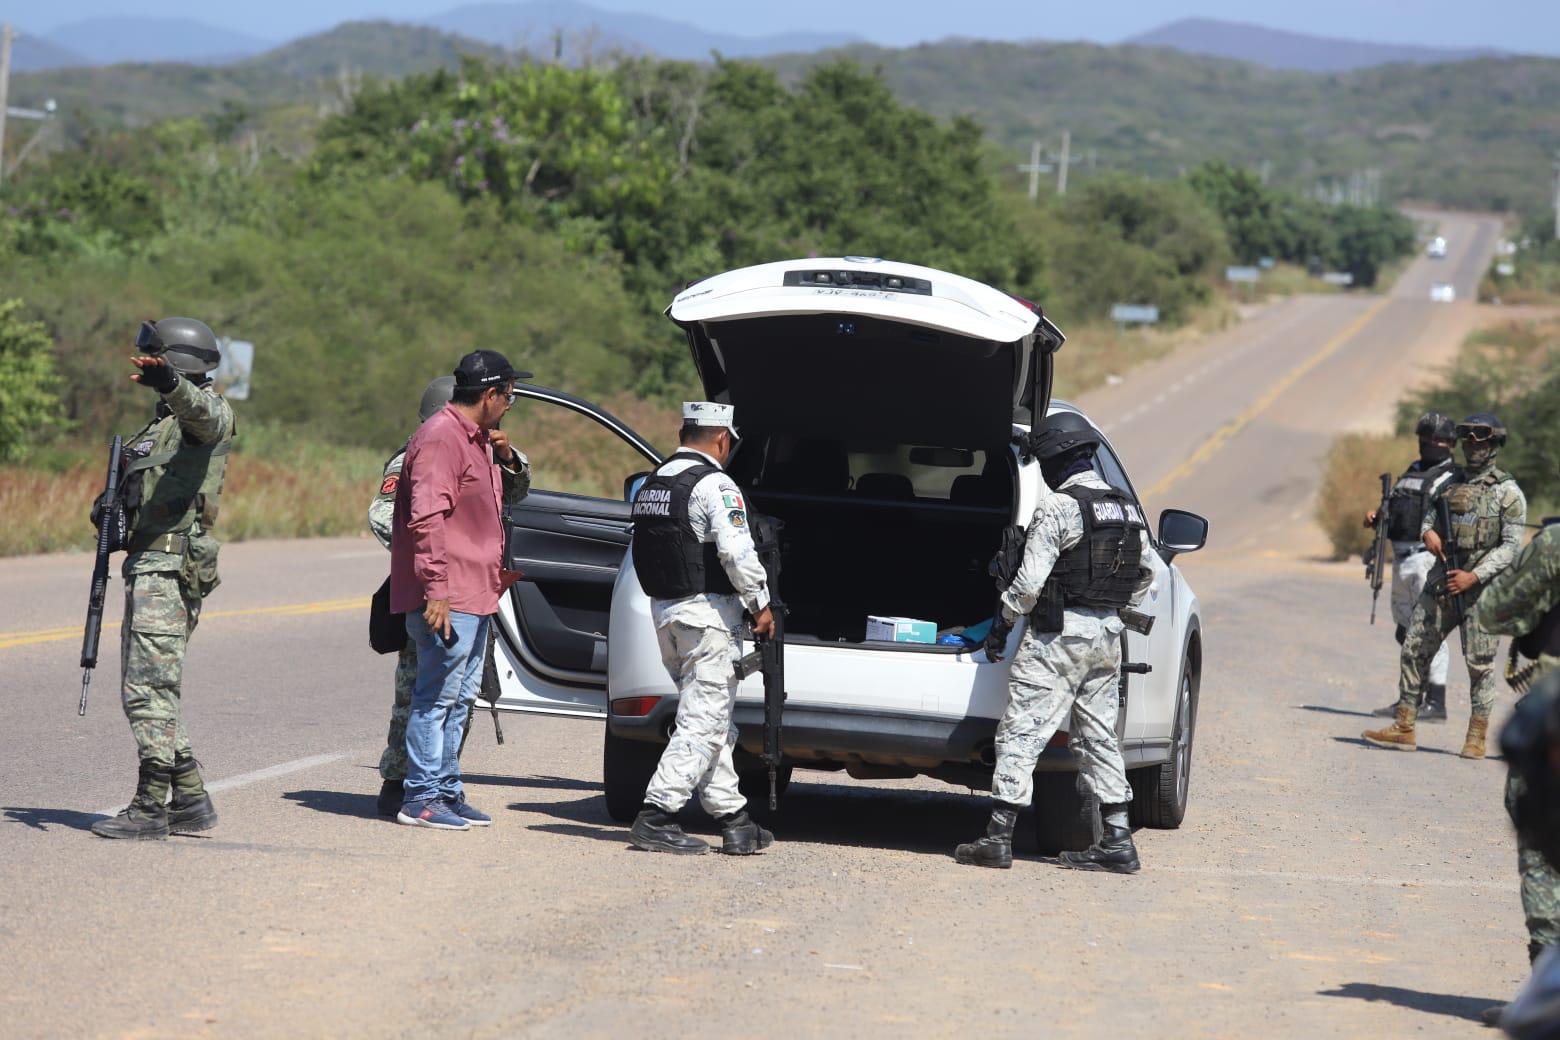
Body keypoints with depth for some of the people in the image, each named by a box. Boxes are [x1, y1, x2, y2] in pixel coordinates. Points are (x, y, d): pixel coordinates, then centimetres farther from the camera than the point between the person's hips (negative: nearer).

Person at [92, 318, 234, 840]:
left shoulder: (209, 413, -6)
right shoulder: (161, 424, 22)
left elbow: (200, 410, -32)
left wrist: (169, 383, -52)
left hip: (171, 570, -10)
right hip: (148, 566, 10)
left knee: (149, 689, -11)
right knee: (147, 689, 13)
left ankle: (151, 807, -10)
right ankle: (189, 800, 17)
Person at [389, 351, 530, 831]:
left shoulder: (476, 438, 18)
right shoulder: (441, 438, -15)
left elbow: (515, 490, 33)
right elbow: (426, 518, -22)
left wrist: (507, 458, 13)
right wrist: (436, 589, -26)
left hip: (475, 594, 11)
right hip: (447, 598, -11)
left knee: (458, 699, 14)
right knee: (437, 696, -8)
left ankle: (447, 791, 20)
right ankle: (420, 798, -6)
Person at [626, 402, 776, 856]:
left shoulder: (649, 486, 13)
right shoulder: (715, 486, -12)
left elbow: (640, 549, 16)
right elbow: (736, 551, -20)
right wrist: (761, 604, -10)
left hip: (663, 610, 9)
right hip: (706, 612, -9)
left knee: (710, 720, 14)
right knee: (703, 721, -6)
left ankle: (733, 819, 16)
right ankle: (655, 815, -13)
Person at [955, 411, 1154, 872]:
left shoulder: (1057, 507, -13)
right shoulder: (1127, 510, 11)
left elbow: (1030, 579, -16)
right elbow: (1144, 576, 18)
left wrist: (1002, 624, -5)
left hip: (1058, 632, -8)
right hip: (1107, 636, 8)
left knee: (1020, 733, -6)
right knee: (1098, 735, 14)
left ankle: (998, 838, -9)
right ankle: (1117, 841, 11)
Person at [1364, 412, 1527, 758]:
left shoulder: (1508, 493, -4)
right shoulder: (1451, 483, 13)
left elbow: (1510, 546, -8)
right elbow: (1430, 514, 21)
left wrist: (1474, 576, -17)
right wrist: (1428, 532, -4)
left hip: (1482, 586, -6)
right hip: (1442, 579, 6)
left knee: (1480, 662, -4)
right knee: (1414, 649, 3)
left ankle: (1477, 737, 4)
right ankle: (1404, 729, 9)